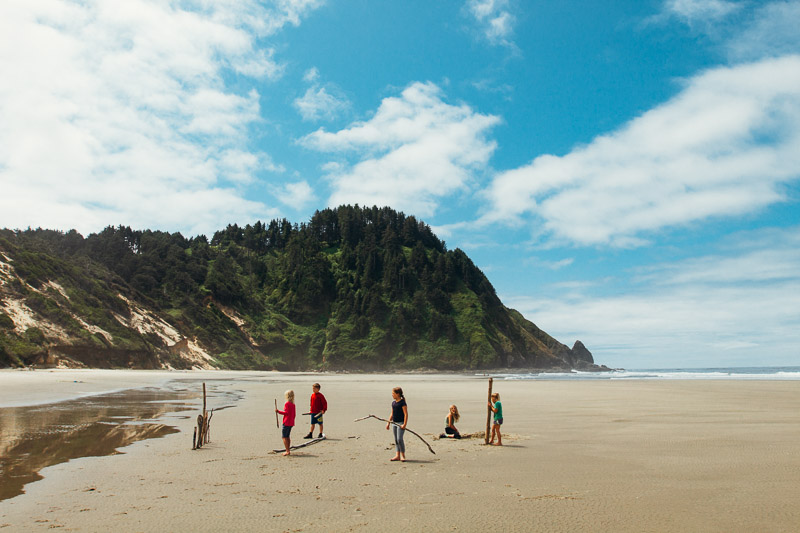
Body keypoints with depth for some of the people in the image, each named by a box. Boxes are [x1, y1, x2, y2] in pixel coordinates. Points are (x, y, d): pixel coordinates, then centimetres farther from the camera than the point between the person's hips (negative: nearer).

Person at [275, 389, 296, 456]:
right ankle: (288, 450, 19)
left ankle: (287, 451, -8)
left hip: (286, 423, -8)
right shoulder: (293, 404, 11)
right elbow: (294, 413, 15)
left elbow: (286, 412, -21)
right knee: (287, 436, 16)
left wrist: (279, 411, -15)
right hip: (291, 423, 8)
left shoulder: (287, 404, -13)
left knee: (284, 436, -4)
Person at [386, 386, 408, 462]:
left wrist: (404, 424, -19)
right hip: (394, 423, 8)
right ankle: (397, 455, 14)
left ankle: (403, 455, 0)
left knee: (399, 439, -12)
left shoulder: (402, 402, -12)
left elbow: (406, 414, -14)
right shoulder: (393, 402, 11)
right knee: (396, 440, 9)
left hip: (401, 423, -8)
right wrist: (388, 422, 15)